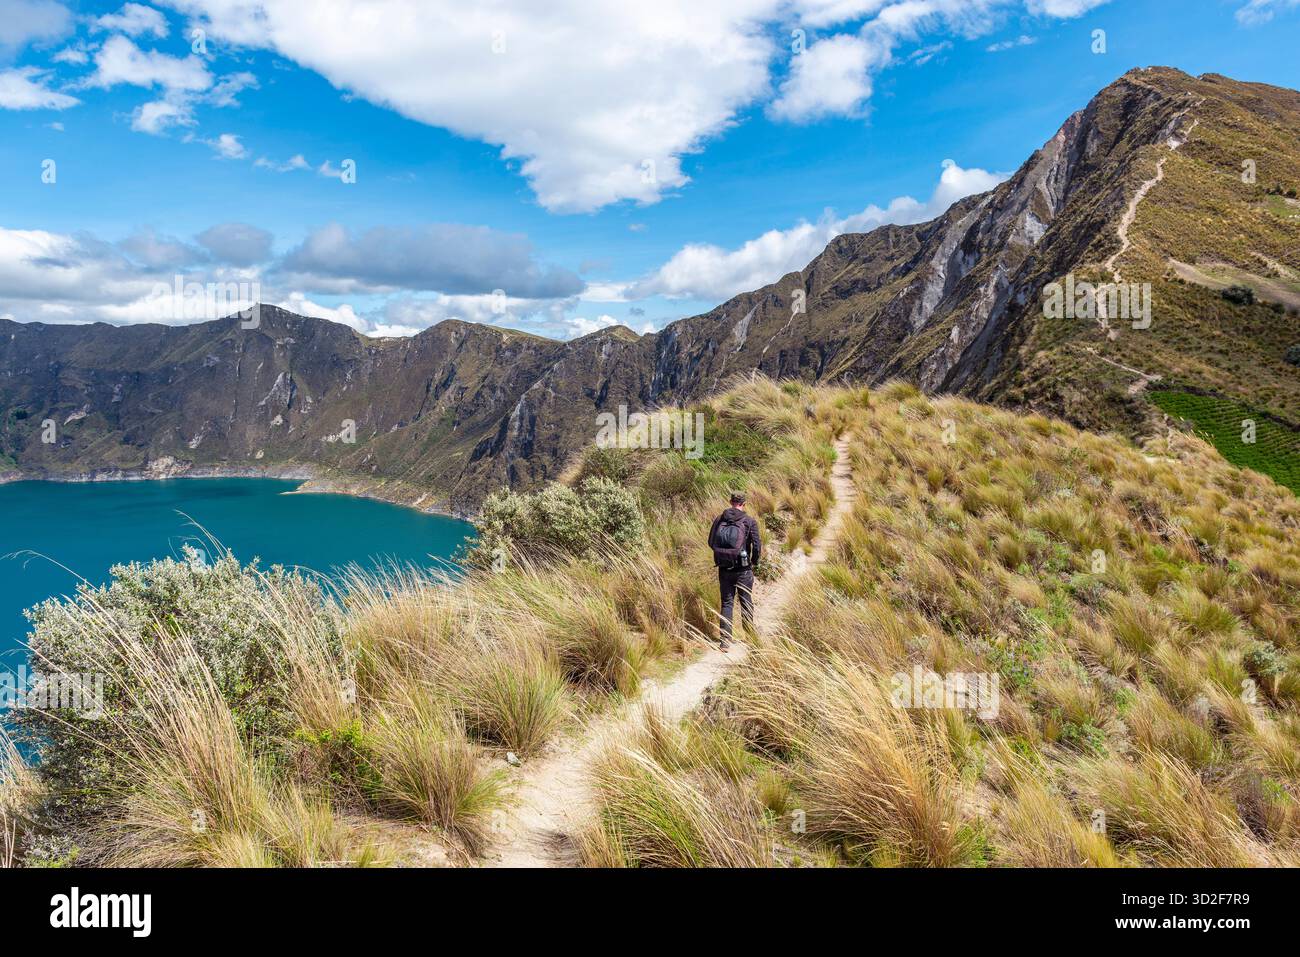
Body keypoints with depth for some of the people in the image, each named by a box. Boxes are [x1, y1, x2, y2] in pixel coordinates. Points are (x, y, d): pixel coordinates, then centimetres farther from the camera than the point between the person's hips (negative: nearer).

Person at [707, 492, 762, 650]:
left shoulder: (719, 520, 0)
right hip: (743, 570, -2)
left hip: (724, 570, 2)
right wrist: (754, 561, 8)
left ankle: (725, 640, 3)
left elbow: (711, 543, 7)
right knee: (747, 603, 14)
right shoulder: (750, 521, -8)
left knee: (726, 604, 9)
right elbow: (757, 546, -11)